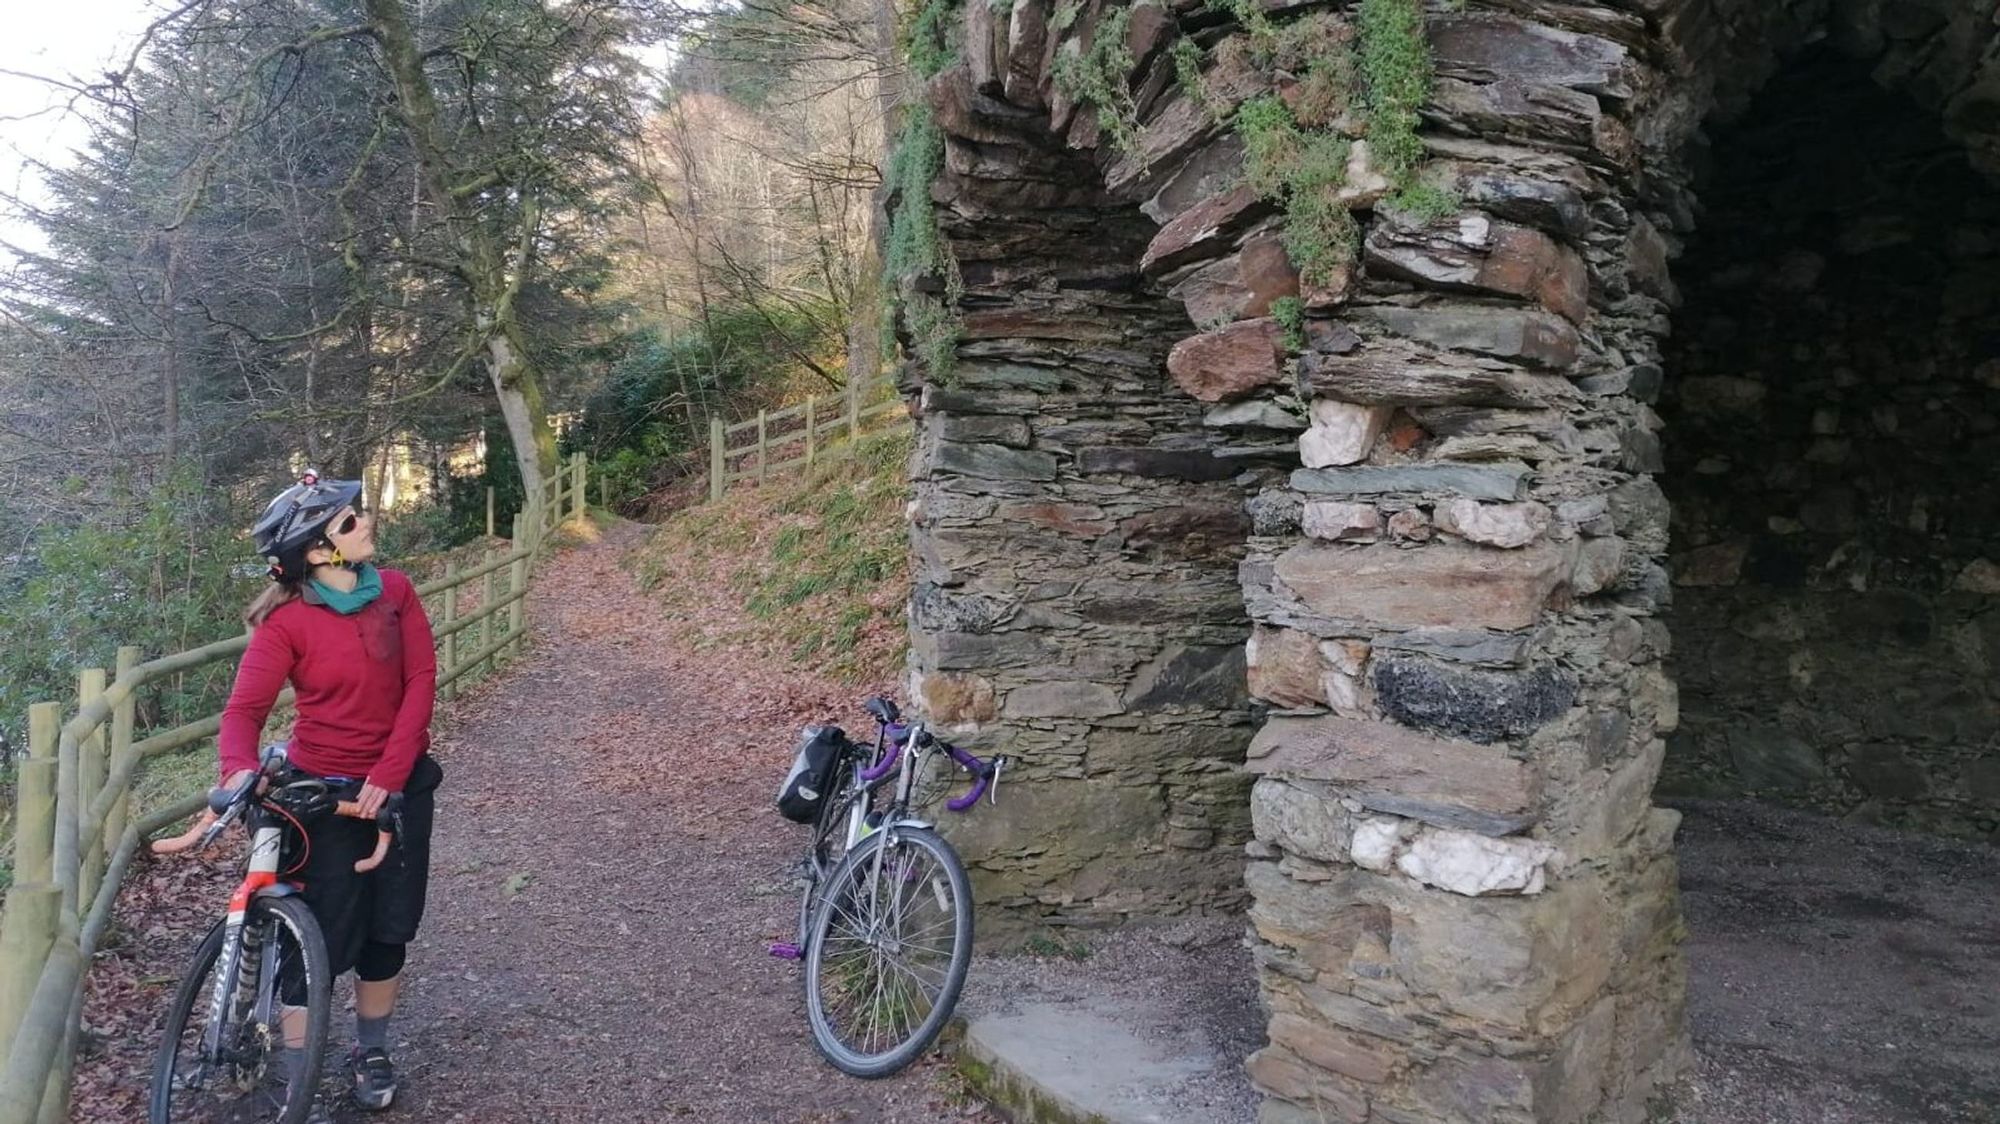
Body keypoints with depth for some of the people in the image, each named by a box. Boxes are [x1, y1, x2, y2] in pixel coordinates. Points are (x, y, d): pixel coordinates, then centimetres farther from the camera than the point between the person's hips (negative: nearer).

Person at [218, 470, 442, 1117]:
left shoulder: (395, 591, -5)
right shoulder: (285, 622, -15)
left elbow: (420, 679, -8)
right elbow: (245, 708, -19)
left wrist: (389, 772, -16)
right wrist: (240, 768, -41)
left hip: (398, 784, 4)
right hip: (325, 792, -3)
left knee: (388, 928, 13)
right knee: (321, 938, 0)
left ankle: (371, 1054, 33)